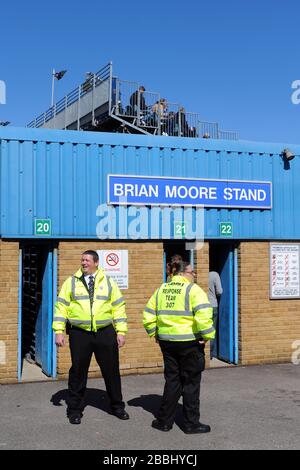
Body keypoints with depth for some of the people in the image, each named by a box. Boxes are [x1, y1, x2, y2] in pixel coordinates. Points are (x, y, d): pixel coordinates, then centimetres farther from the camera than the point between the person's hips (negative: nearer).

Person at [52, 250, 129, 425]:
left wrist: (121, 332, 0)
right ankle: (75, 410, 20)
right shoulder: (71, 282, 5)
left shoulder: (108, 282, 6)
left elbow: (119, 307, 6)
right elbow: (61, 307, 4)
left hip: (105, 333, 1)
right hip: (80, 334, 0)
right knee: (78, 372, 6)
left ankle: (117, 406, 25)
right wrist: (59, 331, -4)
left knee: (111, 371, 8)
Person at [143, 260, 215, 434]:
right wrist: (207, 335, -13)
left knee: (172, 380, 16)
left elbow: (148, 315, 9)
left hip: (167, 341, 6)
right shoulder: (193, 289, -10)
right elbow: (203, 314, -23)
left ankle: (164, 421, 20)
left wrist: (154, 333, 17)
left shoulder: (161, 289, 9)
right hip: (190, 341, -5)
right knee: (191, 382, 7)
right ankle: (191, 423, 14)